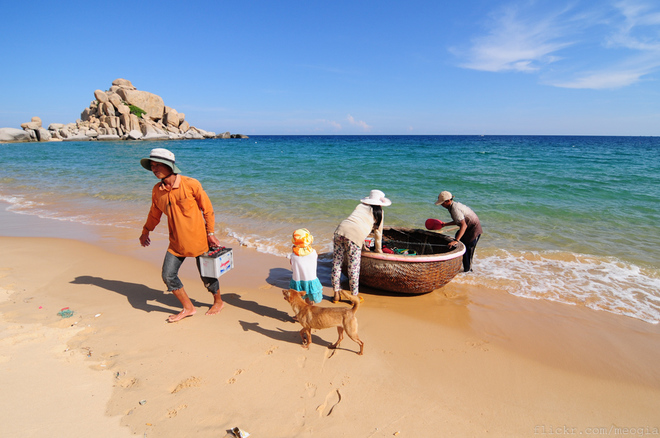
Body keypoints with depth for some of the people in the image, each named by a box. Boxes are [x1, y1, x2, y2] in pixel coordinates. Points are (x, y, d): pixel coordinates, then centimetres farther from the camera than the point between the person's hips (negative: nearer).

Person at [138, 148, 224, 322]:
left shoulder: (191, 184, -14)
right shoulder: (157, 190, 0)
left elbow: (207, 208, -7)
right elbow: (154, 213, 18)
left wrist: (210, 233, -8)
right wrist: (145, 232, 27)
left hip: (198, 239, -5)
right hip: (176, 242, 5)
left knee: (206, 275, 7)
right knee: (168, 275, 1)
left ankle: (218, 301, 34)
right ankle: (188, 308, 21)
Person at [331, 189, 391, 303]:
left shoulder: (360, 205, 29)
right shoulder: (379, 212, 17)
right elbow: (378, 232, 25)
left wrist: (363, 245, 50)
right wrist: (378, 249, 42)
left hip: (340, 230, 5)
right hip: (354, 236, -5)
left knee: (336, 263, 13)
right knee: (353, 267, 7)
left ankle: (336, 294, 24)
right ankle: (355, 297, 22)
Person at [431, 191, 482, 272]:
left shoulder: (455, 209, -29)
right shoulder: (454, 205, 3)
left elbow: (464, 225, -40)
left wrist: (456, 240, -47)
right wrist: (445, 224, 19)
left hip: (474, 229, -11)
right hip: (469, 227, 11)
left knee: (467, 250, -3)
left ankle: (467, 270, 11)